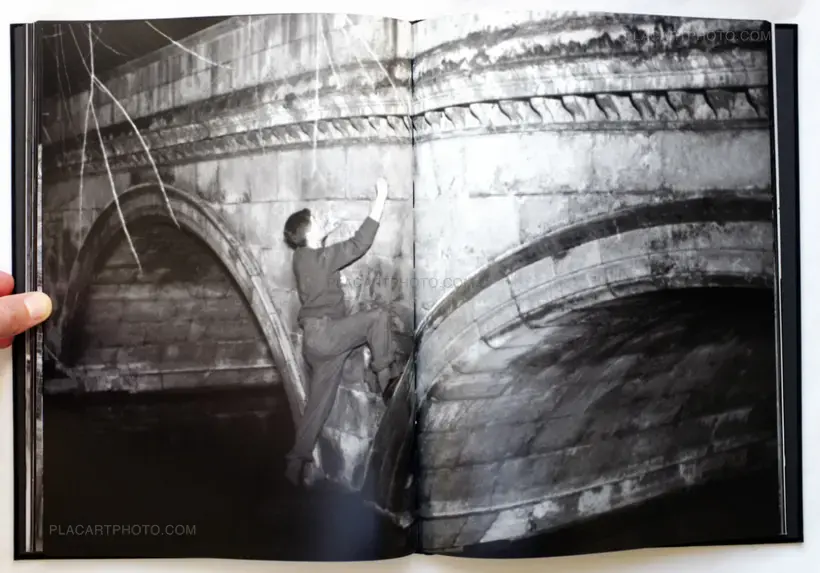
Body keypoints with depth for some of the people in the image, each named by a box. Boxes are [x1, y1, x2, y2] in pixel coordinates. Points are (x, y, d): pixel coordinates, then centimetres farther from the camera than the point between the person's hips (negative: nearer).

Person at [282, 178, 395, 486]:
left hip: (321, 340, 9)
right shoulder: (318, 258, -12)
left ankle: (298, 463, 19)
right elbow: (359, 244, -16)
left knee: (318, 405, 12)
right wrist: (380, 200, -13)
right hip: (324, 334, -9)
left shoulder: (305, 258, 15)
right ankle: (385, 379, -7)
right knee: (378, 316, -14)